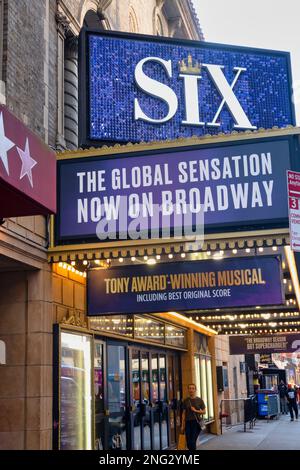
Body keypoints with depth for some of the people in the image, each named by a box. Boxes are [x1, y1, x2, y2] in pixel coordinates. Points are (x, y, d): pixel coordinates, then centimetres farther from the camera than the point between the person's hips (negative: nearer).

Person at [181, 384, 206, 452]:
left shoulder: (199, 400, 0)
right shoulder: (186, 401, 6)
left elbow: (204, 412, 2)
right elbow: (184, 413, 8)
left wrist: (196, 410, -14)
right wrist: (182, 425, 4)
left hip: (196, 422, -3)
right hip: (188, 423, 3)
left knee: (192, 442, -10)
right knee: (188, 443, 2)